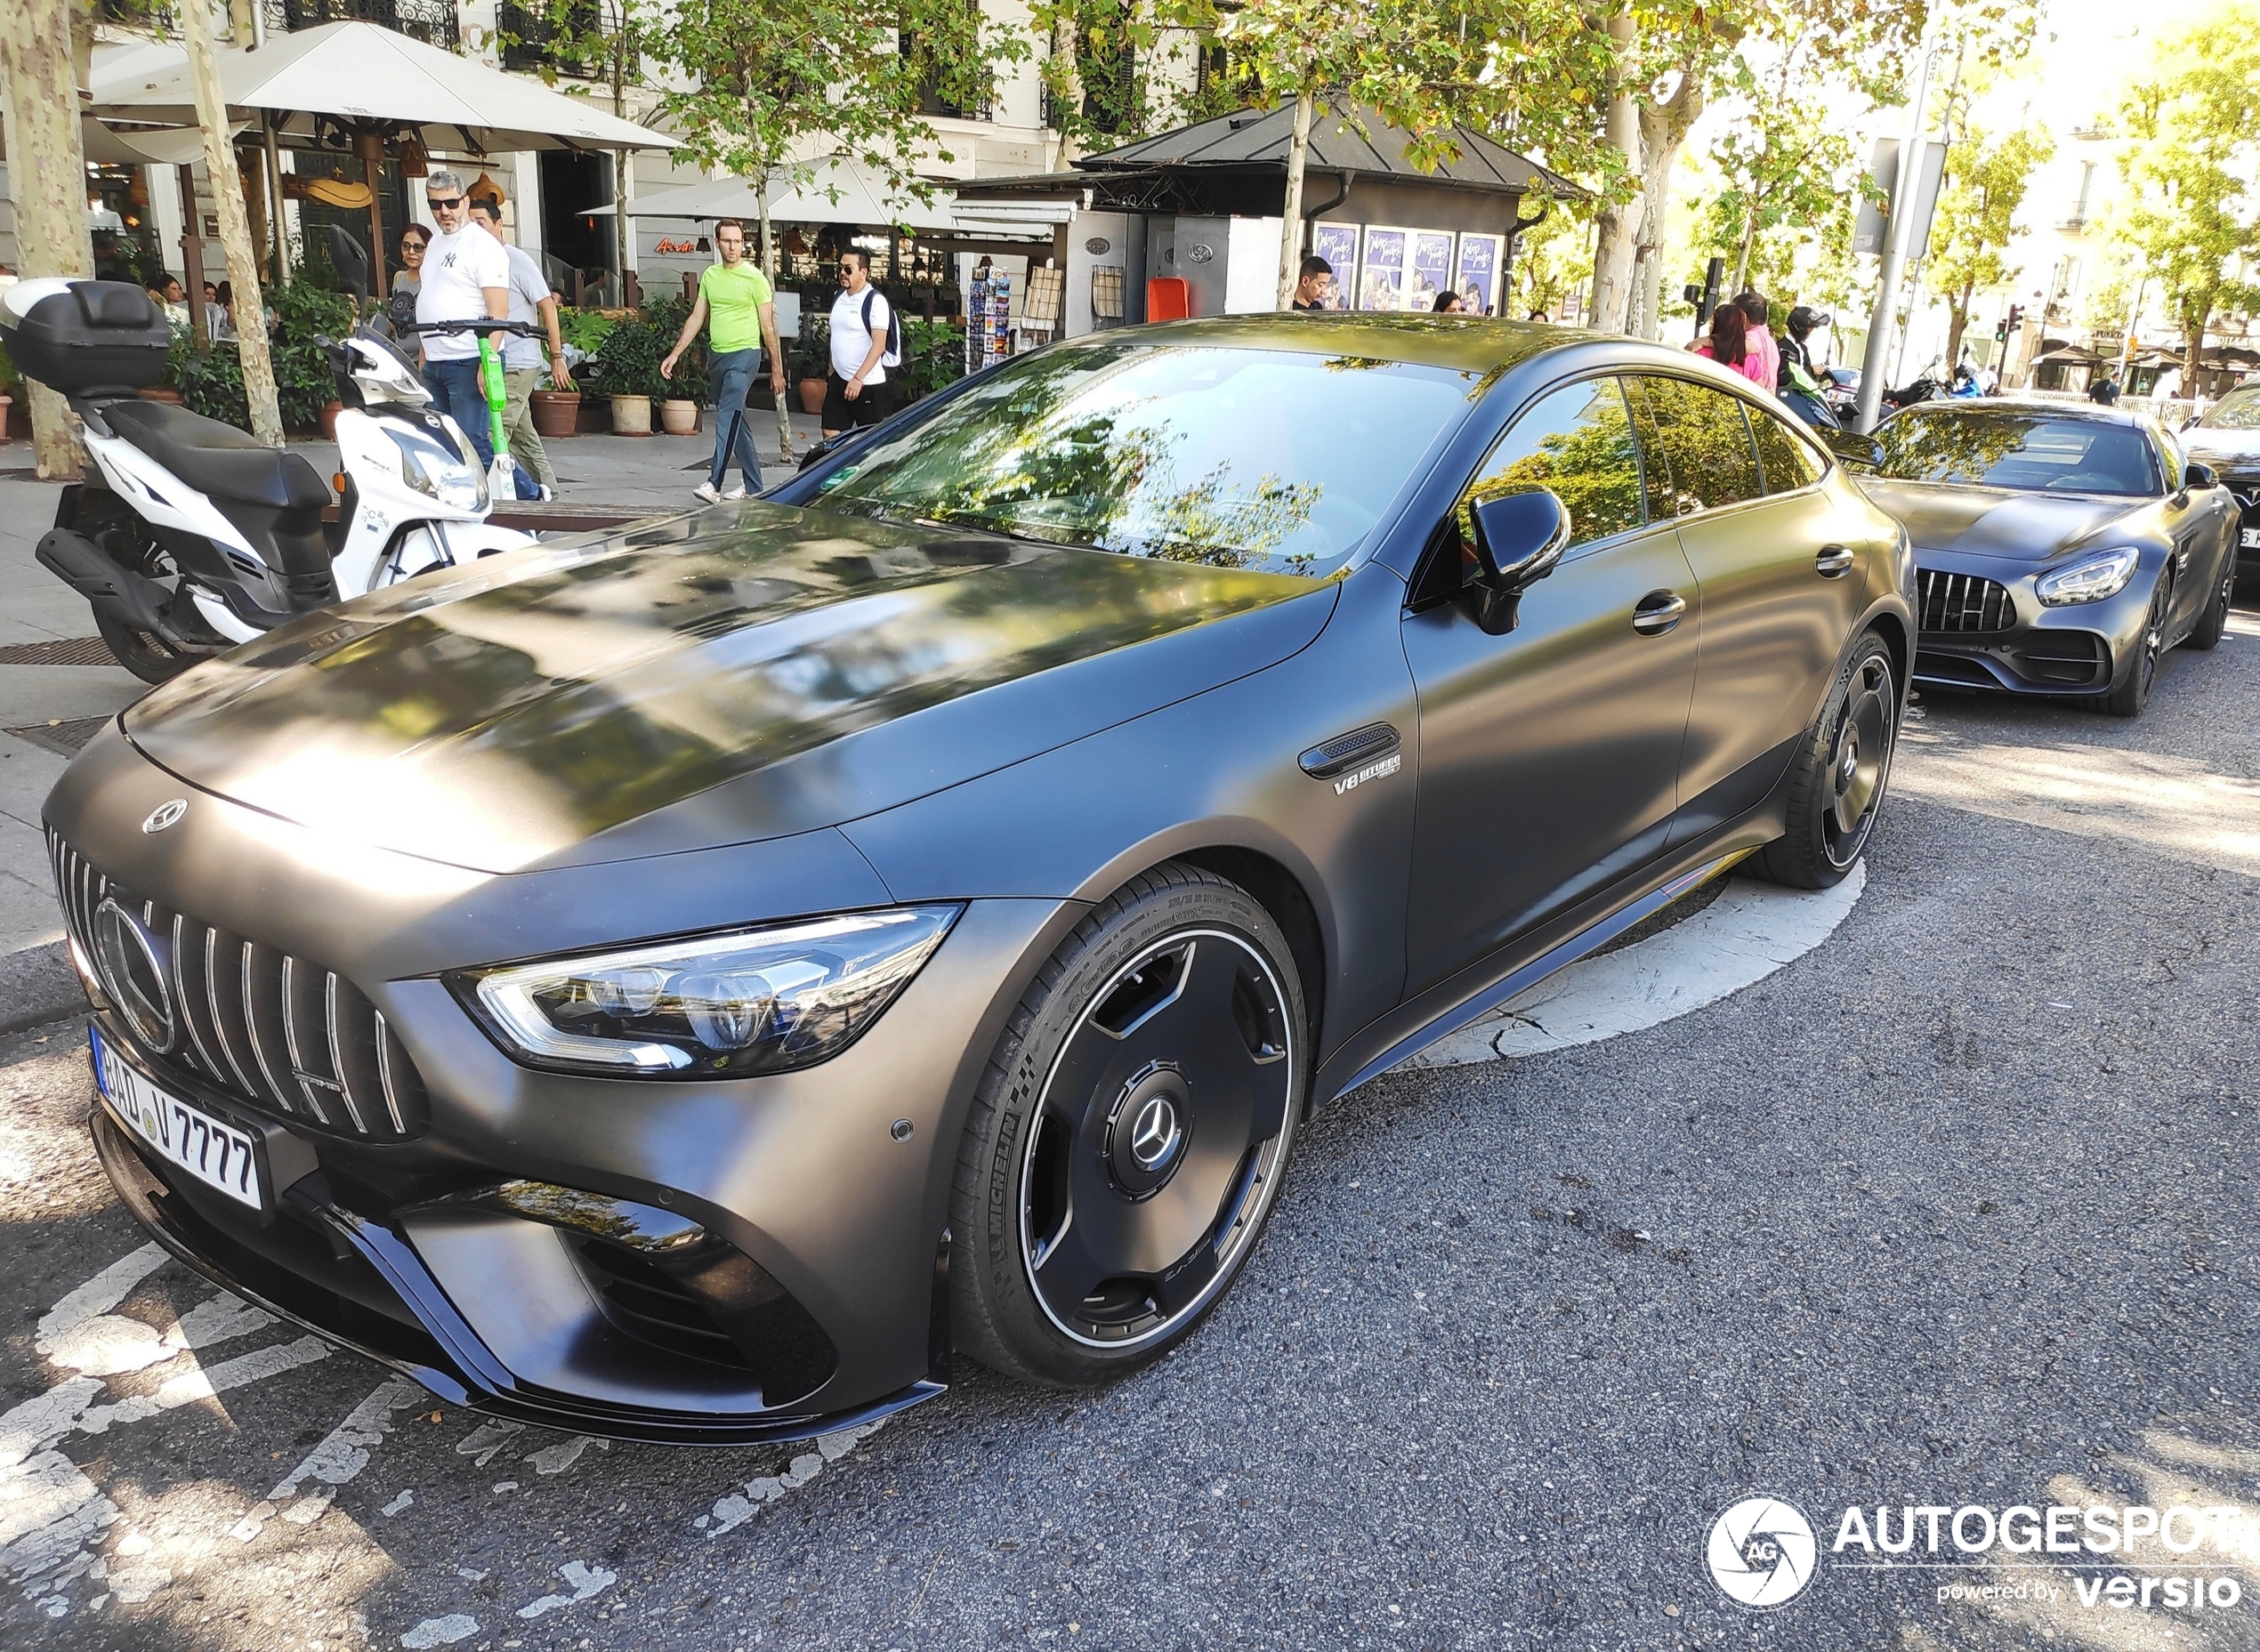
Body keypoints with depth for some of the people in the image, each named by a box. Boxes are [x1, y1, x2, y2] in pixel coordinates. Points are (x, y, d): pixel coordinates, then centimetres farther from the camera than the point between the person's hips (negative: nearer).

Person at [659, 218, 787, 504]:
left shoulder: (754, 277, -5)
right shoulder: (710, 275, 11)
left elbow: (768, 326, -4)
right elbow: (696, 317, 15)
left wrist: (777, 368, -4)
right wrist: (674, 354, 10)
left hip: (744, 354, -7)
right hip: (716, 355, 7)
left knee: (728, 416, -19)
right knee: (737, 421, 12)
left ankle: (714, 483, -25)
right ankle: (752, 485, 20)